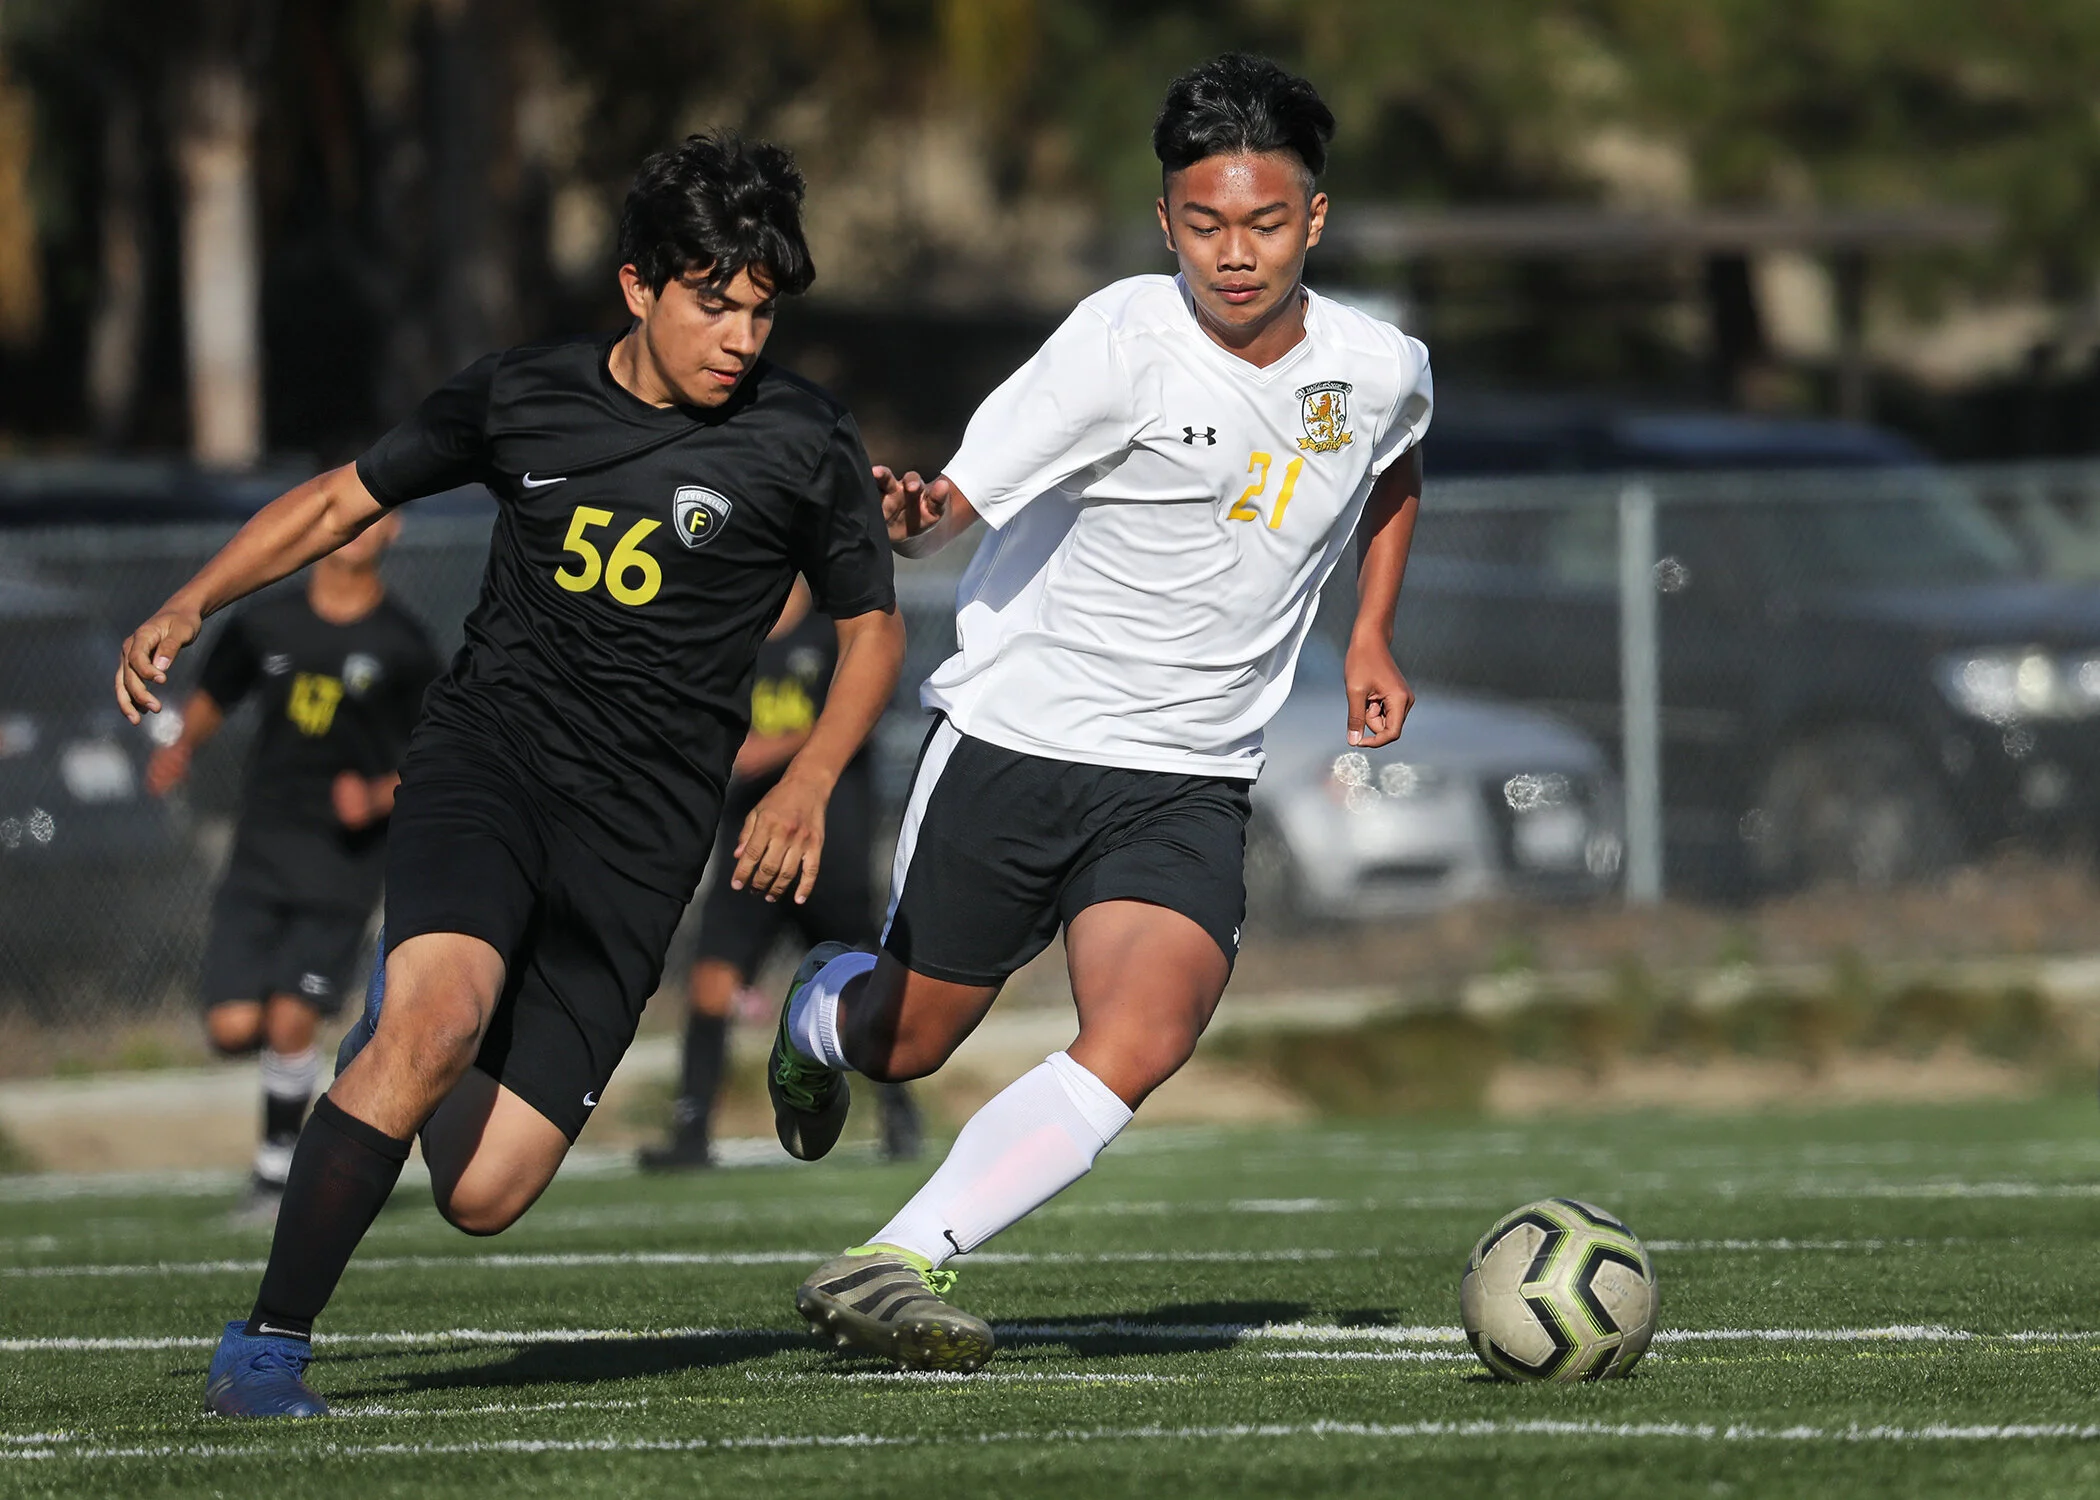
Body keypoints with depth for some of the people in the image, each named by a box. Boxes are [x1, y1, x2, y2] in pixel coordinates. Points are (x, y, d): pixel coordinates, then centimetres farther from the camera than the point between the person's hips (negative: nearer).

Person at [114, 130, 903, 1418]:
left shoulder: (804, 443, 1)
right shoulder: (519, 399, 4)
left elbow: (873, 626, 14)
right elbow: (344, 498, 16)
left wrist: (808, 785, -2)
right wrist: (191, 608, 3)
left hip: (640, 836, 0)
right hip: (486, 760, 0)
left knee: (482, 1194, -8)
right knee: (436, 1022, -32)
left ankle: (430, 1030, 29)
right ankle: (269, 1346, -20)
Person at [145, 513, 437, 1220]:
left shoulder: (404, 647, -2)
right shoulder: (265, 625, 6)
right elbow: (211, 699, 21)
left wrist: (379, 797, -15)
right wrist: (181, 748, 0)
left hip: (346, 857, -3)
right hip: (262, 845, 3)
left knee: (290, 1022, -13)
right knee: (233, 1027, -8)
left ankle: (277, 1168, 7)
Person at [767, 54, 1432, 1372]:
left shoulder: (1381, 370, -1)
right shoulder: (1126, 343, -15)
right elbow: (957, 500, -19)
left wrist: (1372, 635, 14)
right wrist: (911, 518, -43)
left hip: (1189, 786, 2)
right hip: (1014, 741, -2)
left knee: (1141, 1045, -23)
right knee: (907, 1042, 13)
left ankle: (901, 1265, -22)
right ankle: (818, 1012, 50)